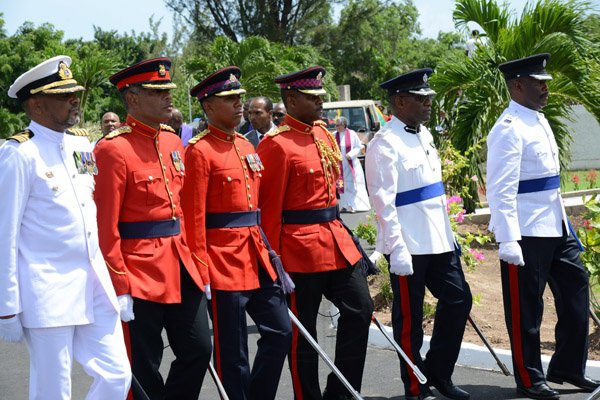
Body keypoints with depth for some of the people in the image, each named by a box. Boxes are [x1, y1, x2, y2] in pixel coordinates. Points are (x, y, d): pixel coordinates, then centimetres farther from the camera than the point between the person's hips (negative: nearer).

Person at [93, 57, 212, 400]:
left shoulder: (173, 142, 10)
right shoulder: (114, 149, -13)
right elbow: (106, 227, -15)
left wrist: (200, 269, 13)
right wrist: (119, 289, -17)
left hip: (181, 269, 8)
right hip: (140, 274, -7)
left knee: (199, 350, 11)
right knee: (144, 369, 3)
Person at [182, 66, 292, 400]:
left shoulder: (247, 147, 14)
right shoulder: (200, 151, -10)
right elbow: (194, 216, -13)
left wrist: (267, 250, 15)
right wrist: (200, 269, -15)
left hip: (257, 257, 8)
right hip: (224, 261, -8)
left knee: (281, 332, 10)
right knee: (232, 351, 1)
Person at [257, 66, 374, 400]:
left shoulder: (323, 133, 10)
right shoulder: (277, 145, -15)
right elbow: (269, 208, -14)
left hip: (336, 240, 8)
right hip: (301, 248, -8)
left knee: (360, 309, 7)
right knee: (302, 332, 4)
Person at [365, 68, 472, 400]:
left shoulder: (424, 135, 12)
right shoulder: (385, 144, -15)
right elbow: (384, 202, -19)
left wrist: (449, 233, 20)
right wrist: (397, 250, -22)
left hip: (438, 242, 9)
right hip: (408, 247, -9)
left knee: (458, 299, 11)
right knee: (409, 318, 4)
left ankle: (437, 372, 25)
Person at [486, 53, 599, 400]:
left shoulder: (539, 120, 13)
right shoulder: (509, 129, -16)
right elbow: (501, 190, -21)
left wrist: (565, 224, 22)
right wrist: (508, 241, -25)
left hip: (555, 228, 10)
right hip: (526, 234, -9)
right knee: (525, 308, 2)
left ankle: (568, 368, 24)